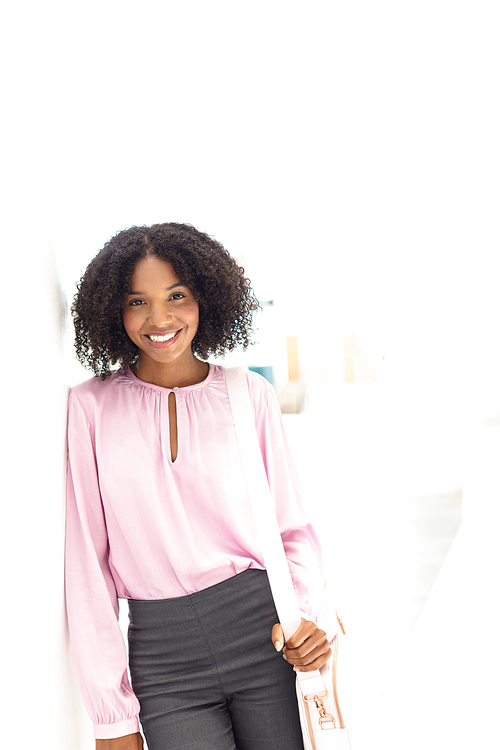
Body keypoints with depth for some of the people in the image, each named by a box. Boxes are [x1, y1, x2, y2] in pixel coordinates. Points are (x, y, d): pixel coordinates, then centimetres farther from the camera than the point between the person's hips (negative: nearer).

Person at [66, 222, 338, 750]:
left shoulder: (249, 394, 2)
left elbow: (292, 527, 6)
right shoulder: (92, 406, -1)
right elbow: (87, 559, 0)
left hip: (264, 628, 1)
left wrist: (313, 615, -12)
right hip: (163, 656, 0)